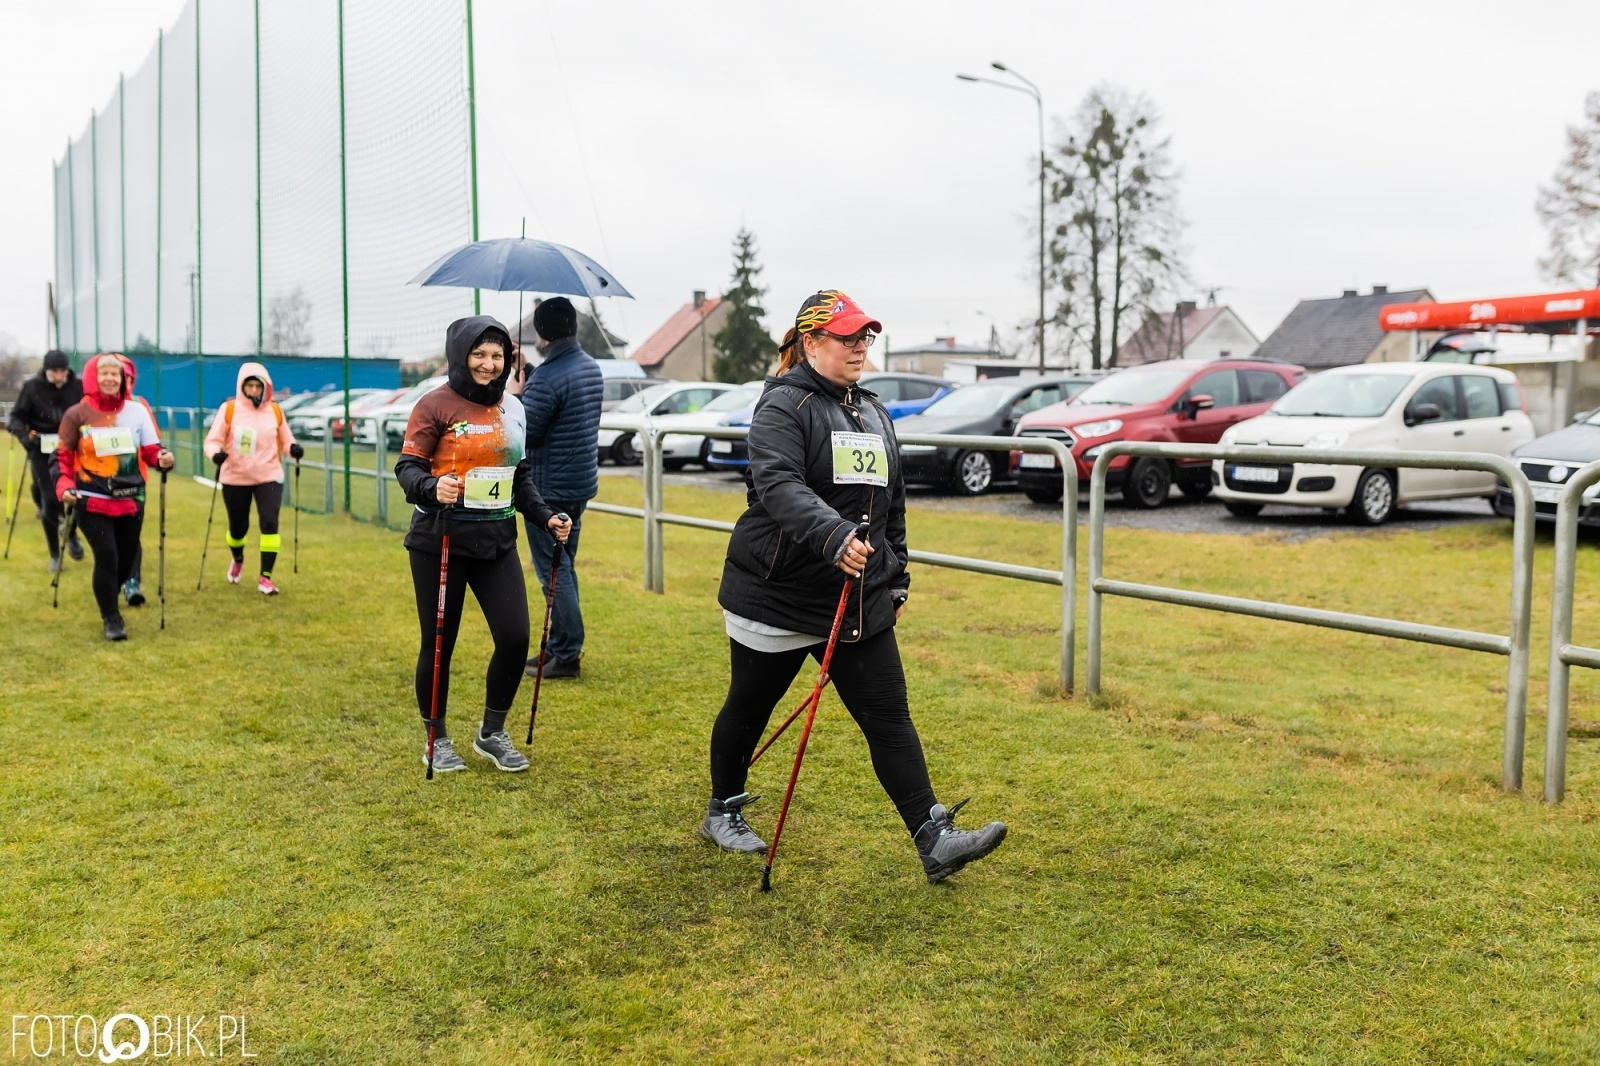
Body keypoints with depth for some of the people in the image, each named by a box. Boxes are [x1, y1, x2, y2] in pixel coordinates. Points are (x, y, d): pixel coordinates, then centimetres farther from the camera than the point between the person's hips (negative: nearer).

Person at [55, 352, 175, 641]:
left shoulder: (137, 411, 1)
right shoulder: (77, 414, -4)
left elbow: (150, 450, 1)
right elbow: (63, 456, 2)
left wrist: (162, 459, -21)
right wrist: (64, 485, -13)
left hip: (129, 500, 3)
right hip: (92, 500, -3)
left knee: (126, 558, 11)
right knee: (106, 556, -12)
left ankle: (107, 600, 39)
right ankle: (110, 617, 5)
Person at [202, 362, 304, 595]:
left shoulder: (275, 411, 0)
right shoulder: (229, 409, -6)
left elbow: (285, 441, 9)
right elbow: (212, 440, -6)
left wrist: (293, 448, -14)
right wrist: (216, 453, -28)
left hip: (269, 477, 0)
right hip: (235, 479, 0)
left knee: (270, 523, -15)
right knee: (238, 526, 13)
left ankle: (265, 578, -6)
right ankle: (237, 559, 48)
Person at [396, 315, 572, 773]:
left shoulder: (512, 409, 11)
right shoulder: (435, 405, -7)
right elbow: (408, 466, -9)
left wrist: (545, 517, 7)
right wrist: (432, 487, -30)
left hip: (497, 541, 5)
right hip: (442, 542, -5)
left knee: (515, 637, -2)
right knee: (438, 644, 5)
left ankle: (492, 733, 20)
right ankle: (437, 740, 25)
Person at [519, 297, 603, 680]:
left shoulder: (548, 376, -21)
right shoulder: (591, 368, 8)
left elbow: (523, 432, -20)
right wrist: (527, 379, 14)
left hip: (549, 489, -9)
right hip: (581, 483, 9)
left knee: (553, 571, -2)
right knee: (564, 566, 18)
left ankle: (567, 655, 2)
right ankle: (560, 645, 26)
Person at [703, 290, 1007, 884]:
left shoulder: (874, 414, 13)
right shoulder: (784, 405, -12)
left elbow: (892, 506, 20)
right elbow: (779, 485, -29)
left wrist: (896, 580, 19)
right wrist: (835, 536, -45)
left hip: (859, 603, 6)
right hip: (777, 595, -6)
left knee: (889, 718, 0)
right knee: (749, 708, 12)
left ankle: (935, 841, 0)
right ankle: (723, 813, 33)